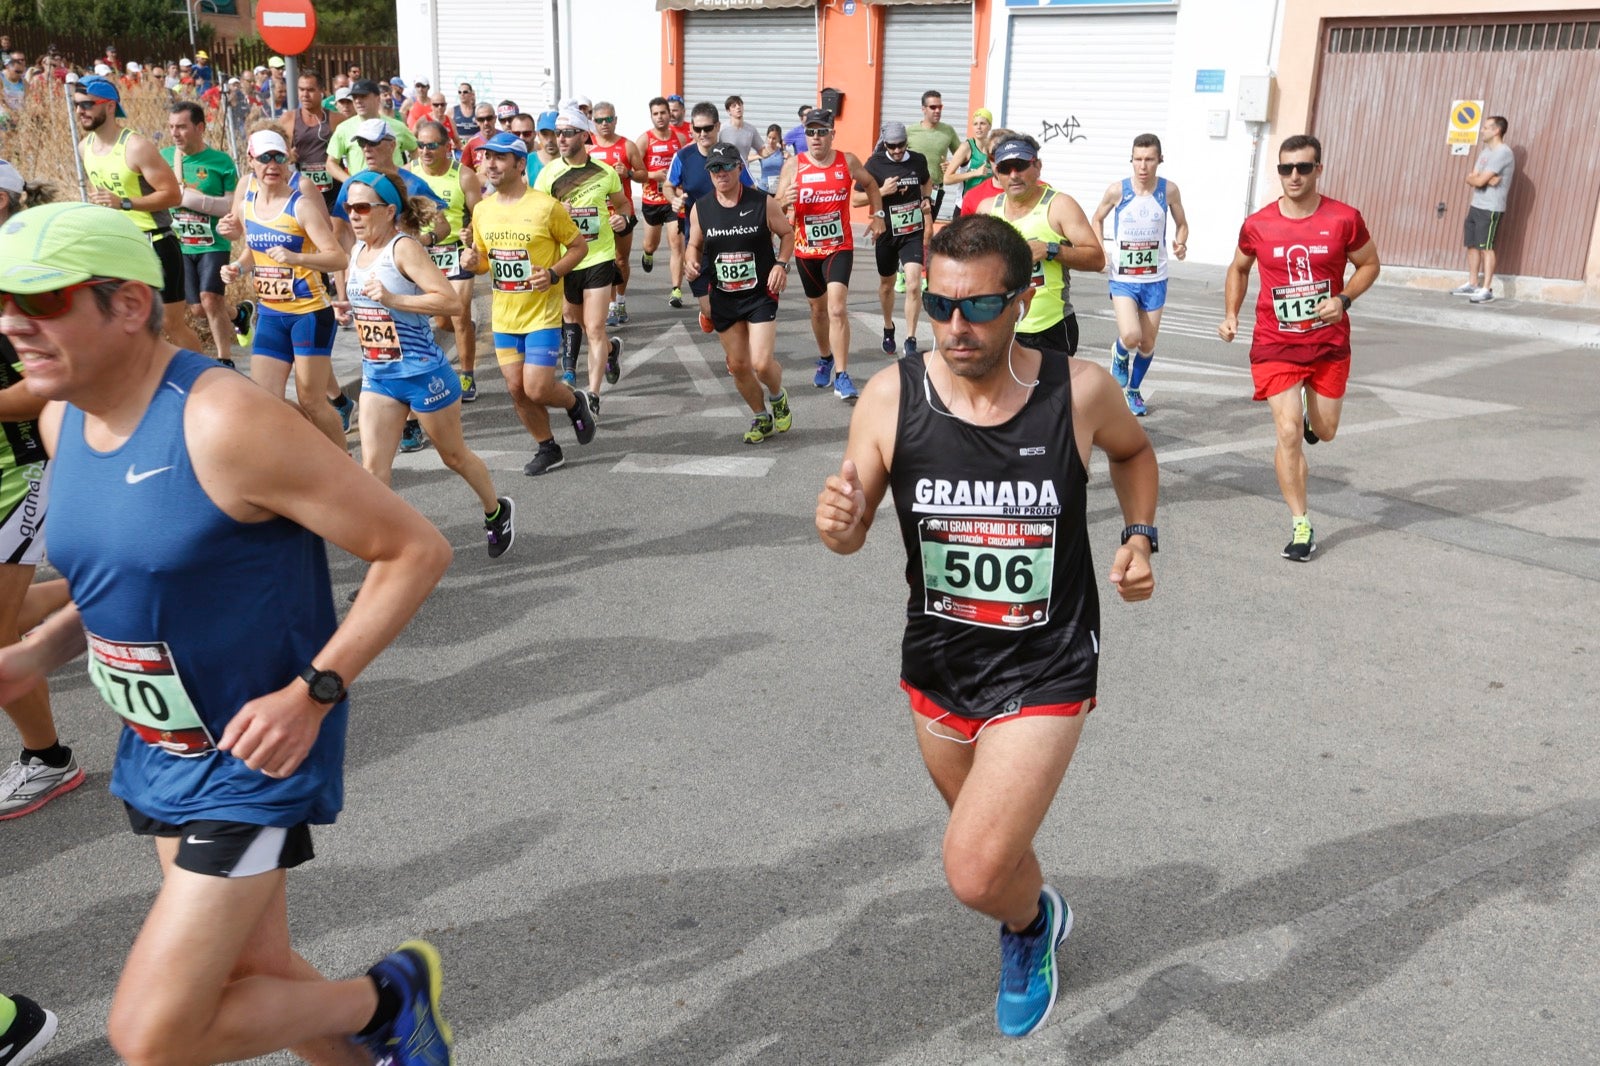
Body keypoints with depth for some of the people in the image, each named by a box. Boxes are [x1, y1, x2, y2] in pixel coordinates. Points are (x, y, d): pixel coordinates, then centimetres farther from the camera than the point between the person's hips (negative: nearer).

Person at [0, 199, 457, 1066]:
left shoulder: (225, 422, -25)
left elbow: (415, 550, -22)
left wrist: (313, 693, -28)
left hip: (256, 759, -8)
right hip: (158, 754, 8)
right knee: (251, 977, 19)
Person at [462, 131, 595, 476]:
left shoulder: (546, 206, -13)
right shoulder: (482, 209, 4)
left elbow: (579, 246, -3)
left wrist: (554, 273, -18)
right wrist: (473, 263, -8)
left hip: (542, 314, -5)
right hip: (504, 316, 5)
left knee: (537, 389, -11)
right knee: (517, 390, 7)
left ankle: (575, 402, 23)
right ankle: (548, 450, 26)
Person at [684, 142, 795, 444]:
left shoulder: (763, 203, -9)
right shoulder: (700, 209, -2)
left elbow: (787, 233, 5)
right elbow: (694, 245, 11)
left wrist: (781, 263, -11)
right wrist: (691, 262, -11)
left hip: (761, 294, -3)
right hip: (723, 298, 4)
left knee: (761, 363, -15)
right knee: (738, 365, 9)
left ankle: (778, 397, 21)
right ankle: (761, 418, 31)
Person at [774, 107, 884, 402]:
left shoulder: (848, 162, -4)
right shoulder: (793, 165, -6)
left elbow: (870, 184, 16)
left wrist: (878, 215, 10)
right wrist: (785, 202, -27)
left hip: (839, 248, -2)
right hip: (806, 250, 2)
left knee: (837, 308, -17)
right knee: (818, 308, 17)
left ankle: (842, 377, -16)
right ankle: (825, 359, 42)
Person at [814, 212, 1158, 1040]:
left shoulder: (1080, 390, -17)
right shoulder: (890, 398, -15)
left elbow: (1133, 450, 8)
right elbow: (851, 534, -6)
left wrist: (1140, 536, -7)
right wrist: (836, 525, -29)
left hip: (1045, 673, -3)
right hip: (936, 665, 3)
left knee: (976, 875, -11)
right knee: (989, 845, 24)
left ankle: (1034, 921, 27)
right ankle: (1031, 926, 60)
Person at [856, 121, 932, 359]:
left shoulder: (918, 160, 0)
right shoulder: (875, 164, -7)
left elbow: (927, 182, 23)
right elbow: (856, 200, -6)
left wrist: (927, 200, 3)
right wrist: (882, 191, -20)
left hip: (913, 232, 0)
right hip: (886, 234, 0)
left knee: (913, 284, -16)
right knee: (887, 284, 17)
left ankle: (911, 339, -9)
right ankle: (888, 328, 42)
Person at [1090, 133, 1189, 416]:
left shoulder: (1169, 190, -4)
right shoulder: (1117, 190, -8)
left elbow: (1182, 224, 10)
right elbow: (1098, 219, 9)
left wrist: (1180, 244, -12)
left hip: (1155, 279, 2)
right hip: (1123, 278, -2)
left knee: (1148, 344, 10)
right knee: (1130, 337, -22)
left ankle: (1134, 390, 36)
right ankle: (1119, 357, 15)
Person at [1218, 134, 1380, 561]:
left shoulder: (1344, 219, -8)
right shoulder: (1257, 225, -6)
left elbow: (1369, 263, 5)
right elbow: (1238, 269, 12)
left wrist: (1343, 299, -13)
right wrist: (1230, 314, -2)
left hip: (1330, 345, 1)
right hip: (1276, 346, -1)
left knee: (1325, 431, 14)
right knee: (1288, 434, -10)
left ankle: (1309, 415, 55)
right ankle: (1301, 526, 1)